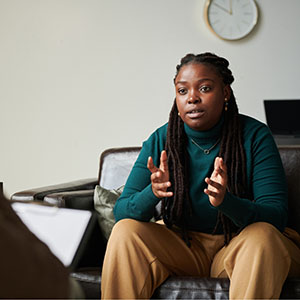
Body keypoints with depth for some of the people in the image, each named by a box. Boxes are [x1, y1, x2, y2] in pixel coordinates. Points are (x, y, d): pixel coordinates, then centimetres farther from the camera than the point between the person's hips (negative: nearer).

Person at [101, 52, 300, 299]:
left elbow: (276, 217, -17)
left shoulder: (255, 136, -11)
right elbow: (121, 212, -9)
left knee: (263, 236, -33)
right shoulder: (161, 140, -5)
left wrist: (226, 201, -38)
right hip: (182, 246, 2)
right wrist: (152, 193, -33)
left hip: (237, 248, -2)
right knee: (125, 231, -21)